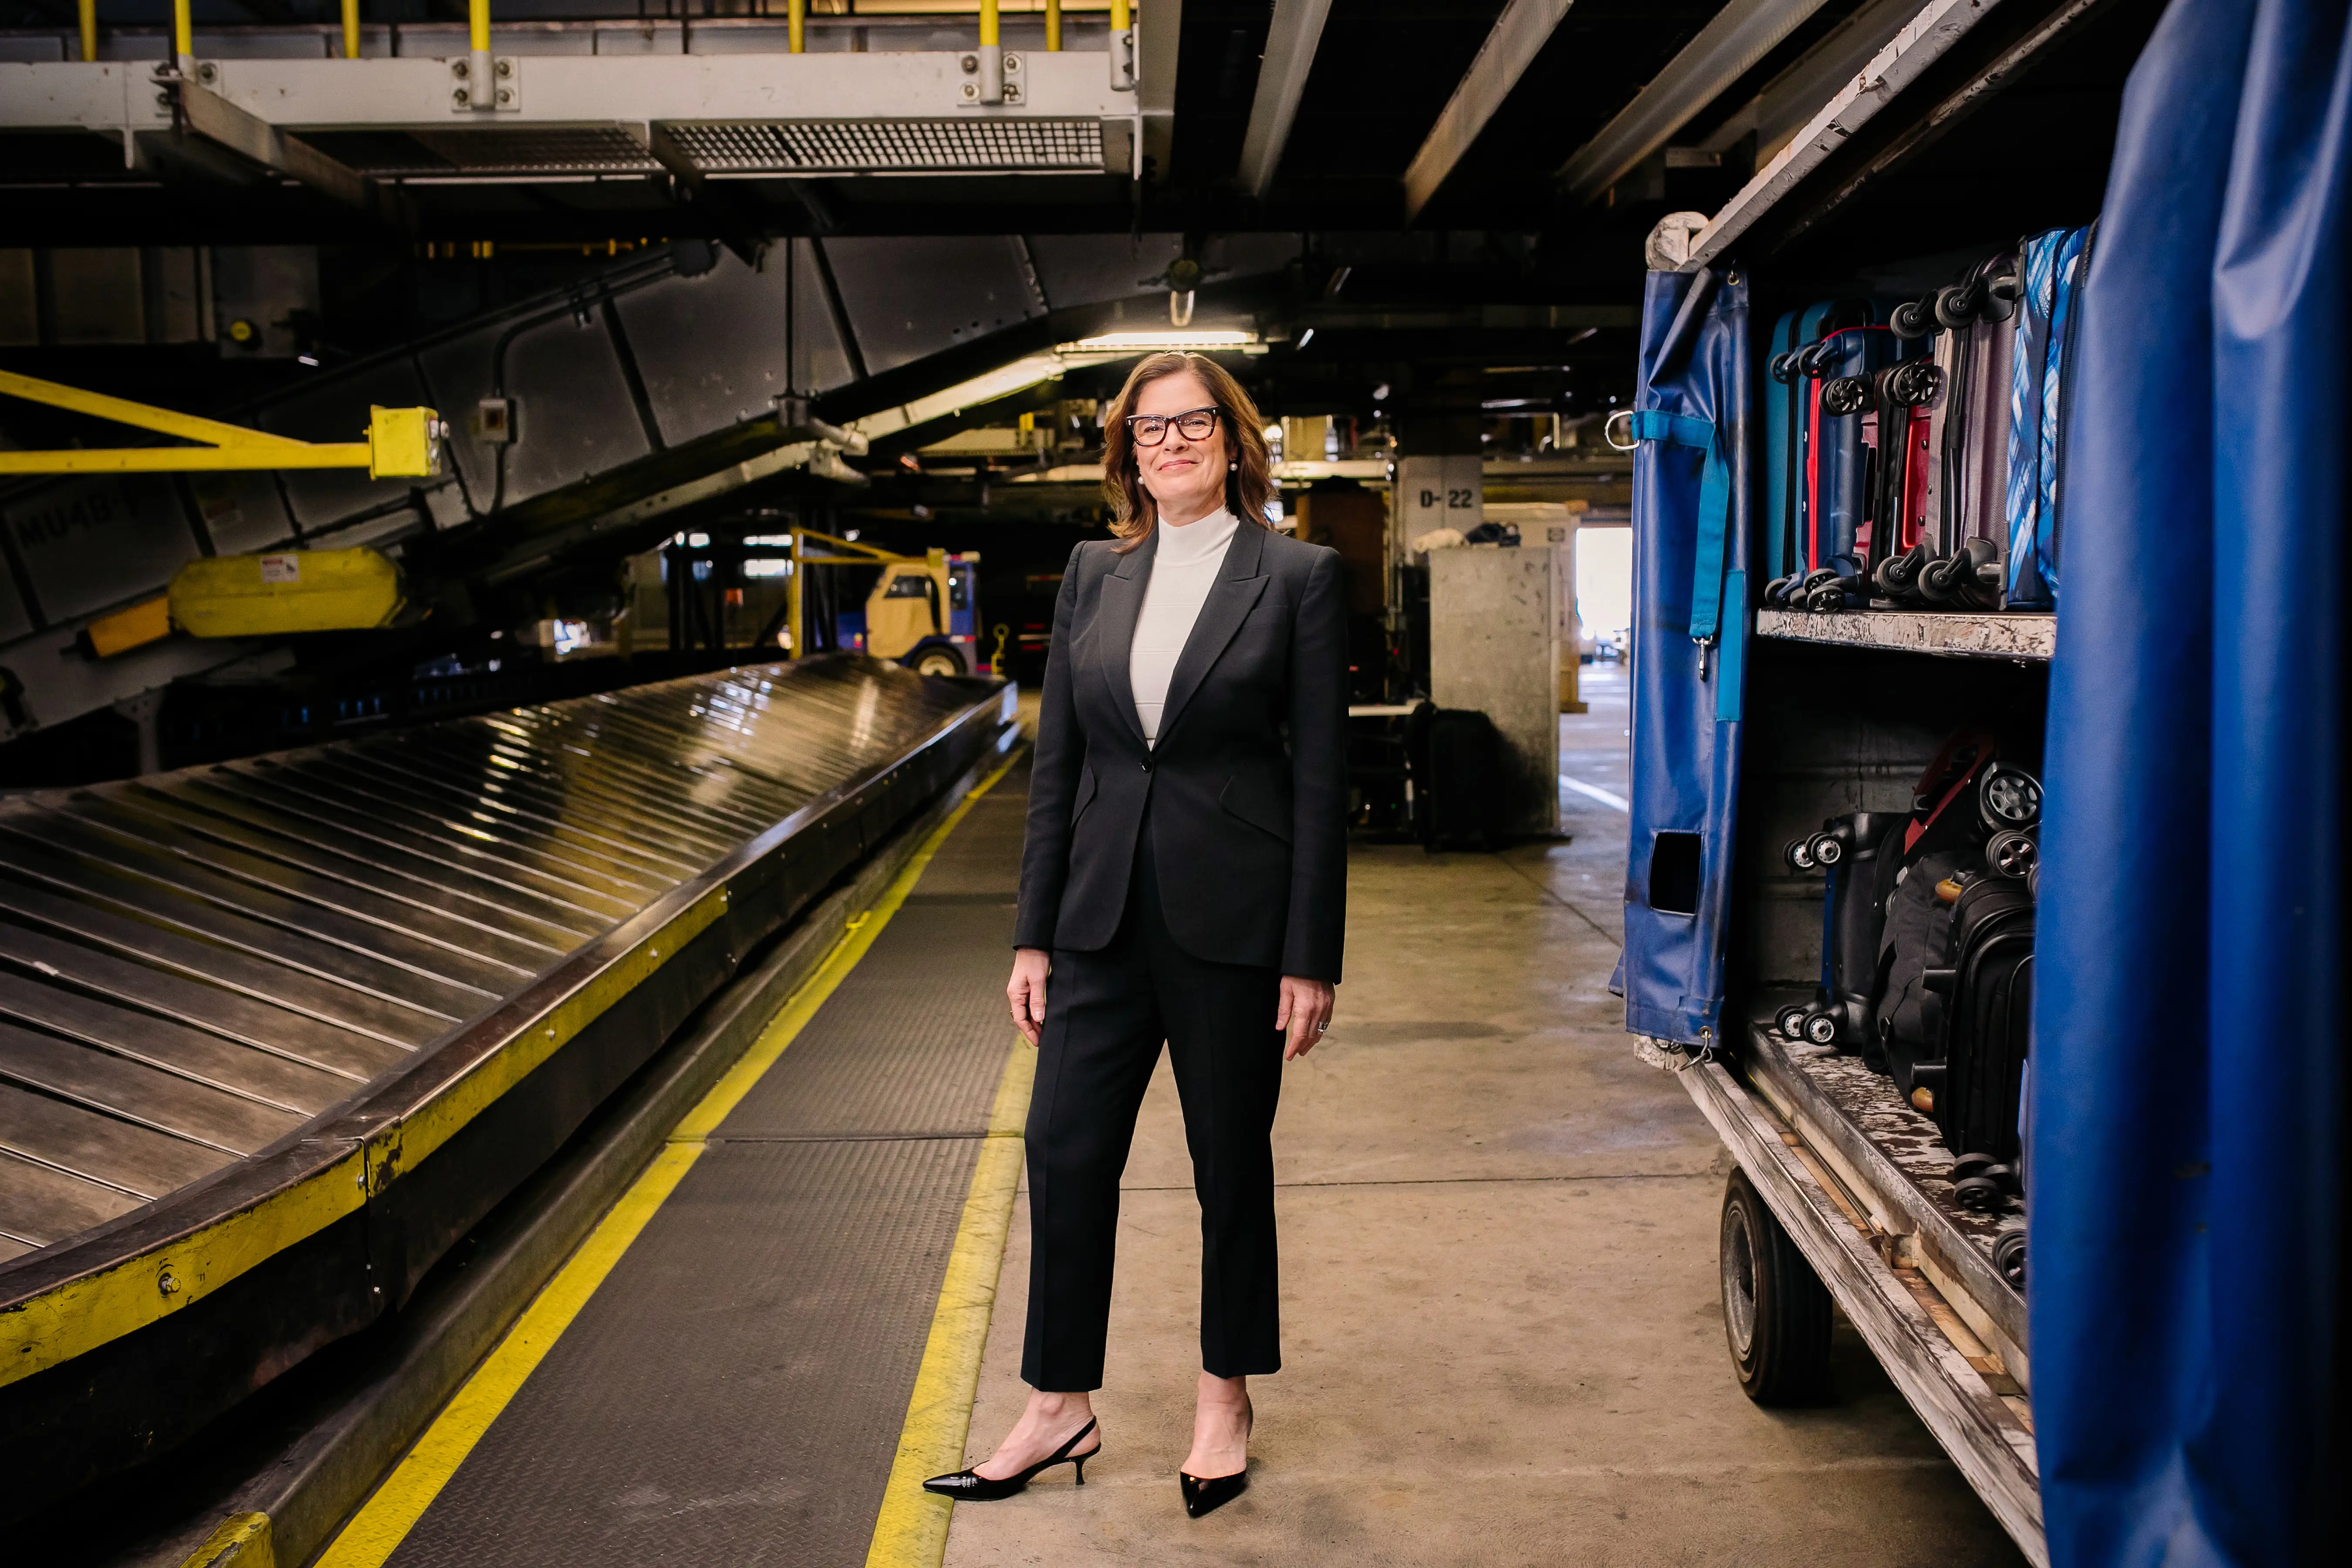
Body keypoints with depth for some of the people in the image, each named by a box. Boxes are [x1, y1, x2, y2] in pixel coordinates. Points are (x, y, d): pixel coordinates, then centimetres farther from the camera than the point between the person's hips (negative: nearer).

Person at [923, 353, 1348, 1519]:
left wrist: (1310, 958, -9)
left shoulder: (1296, 577, -3)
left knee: (1231, 1168, 10)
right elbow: (1055, 761, 8)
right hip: (1106, 915, 4)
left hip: (1232, 921, -3)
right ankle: (1059, 1408, 21)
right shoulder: (1093, 574, 8)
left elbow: (1321, 778, -6)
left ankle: (1225, 1403, 29)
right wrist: (1034, 934, 5)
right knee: (1064, 1152, 4)